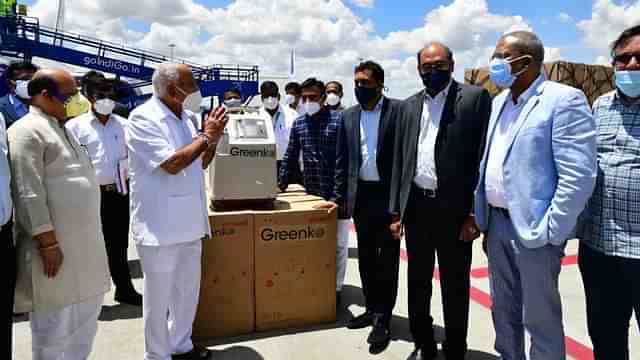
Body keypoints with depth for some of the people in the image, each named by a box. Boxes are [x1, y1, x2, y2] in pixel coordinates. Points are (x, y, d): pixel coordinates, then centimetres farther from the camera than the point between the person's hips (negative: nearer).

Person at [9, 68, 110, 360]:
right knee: (54, 323, 4)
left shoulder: (61, 128, 16)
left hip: (82, 241, 9)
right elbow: (29, 195, -19)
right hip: (56, 244, -9)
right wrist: (48, 243, -20)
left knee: (86, 316, 19)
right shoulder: (28, 131, -13)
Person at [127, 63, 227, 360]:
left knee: (188, 289, 18)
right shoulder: (143, 118, -14)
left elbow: (201, 162, 17)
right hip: (160, 225, -7)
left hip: (189, 221, 8)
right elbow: (171, 164, -23)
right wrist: (206, 136, -14)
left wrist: (214, 137, 1)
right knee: (159, 296, 7)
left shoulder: (185, 117, 10)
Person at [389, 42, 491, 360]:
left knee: (454, 286, 8)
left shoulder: (475, 97, -4)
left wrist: (474, 214, -13)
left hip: (454, 208, -5)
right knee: (418, 281, 16)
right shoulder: (410, 105, 11)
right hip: (416, 206, 5)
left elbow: (484, 158, -8)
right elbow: (400, 161, 12)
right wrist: (396, 211, 8)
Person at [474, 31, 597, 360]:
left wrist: (549, 232, -18)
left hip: (533, 230, -7)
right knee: (503, 311, 20)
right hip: (497, 223, 7)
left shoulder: (564, 100, -13)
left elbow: (578, 176, -18)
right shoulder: (498, 102, 11)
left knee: (540, 319, 7)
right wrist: (480, 213, 9)